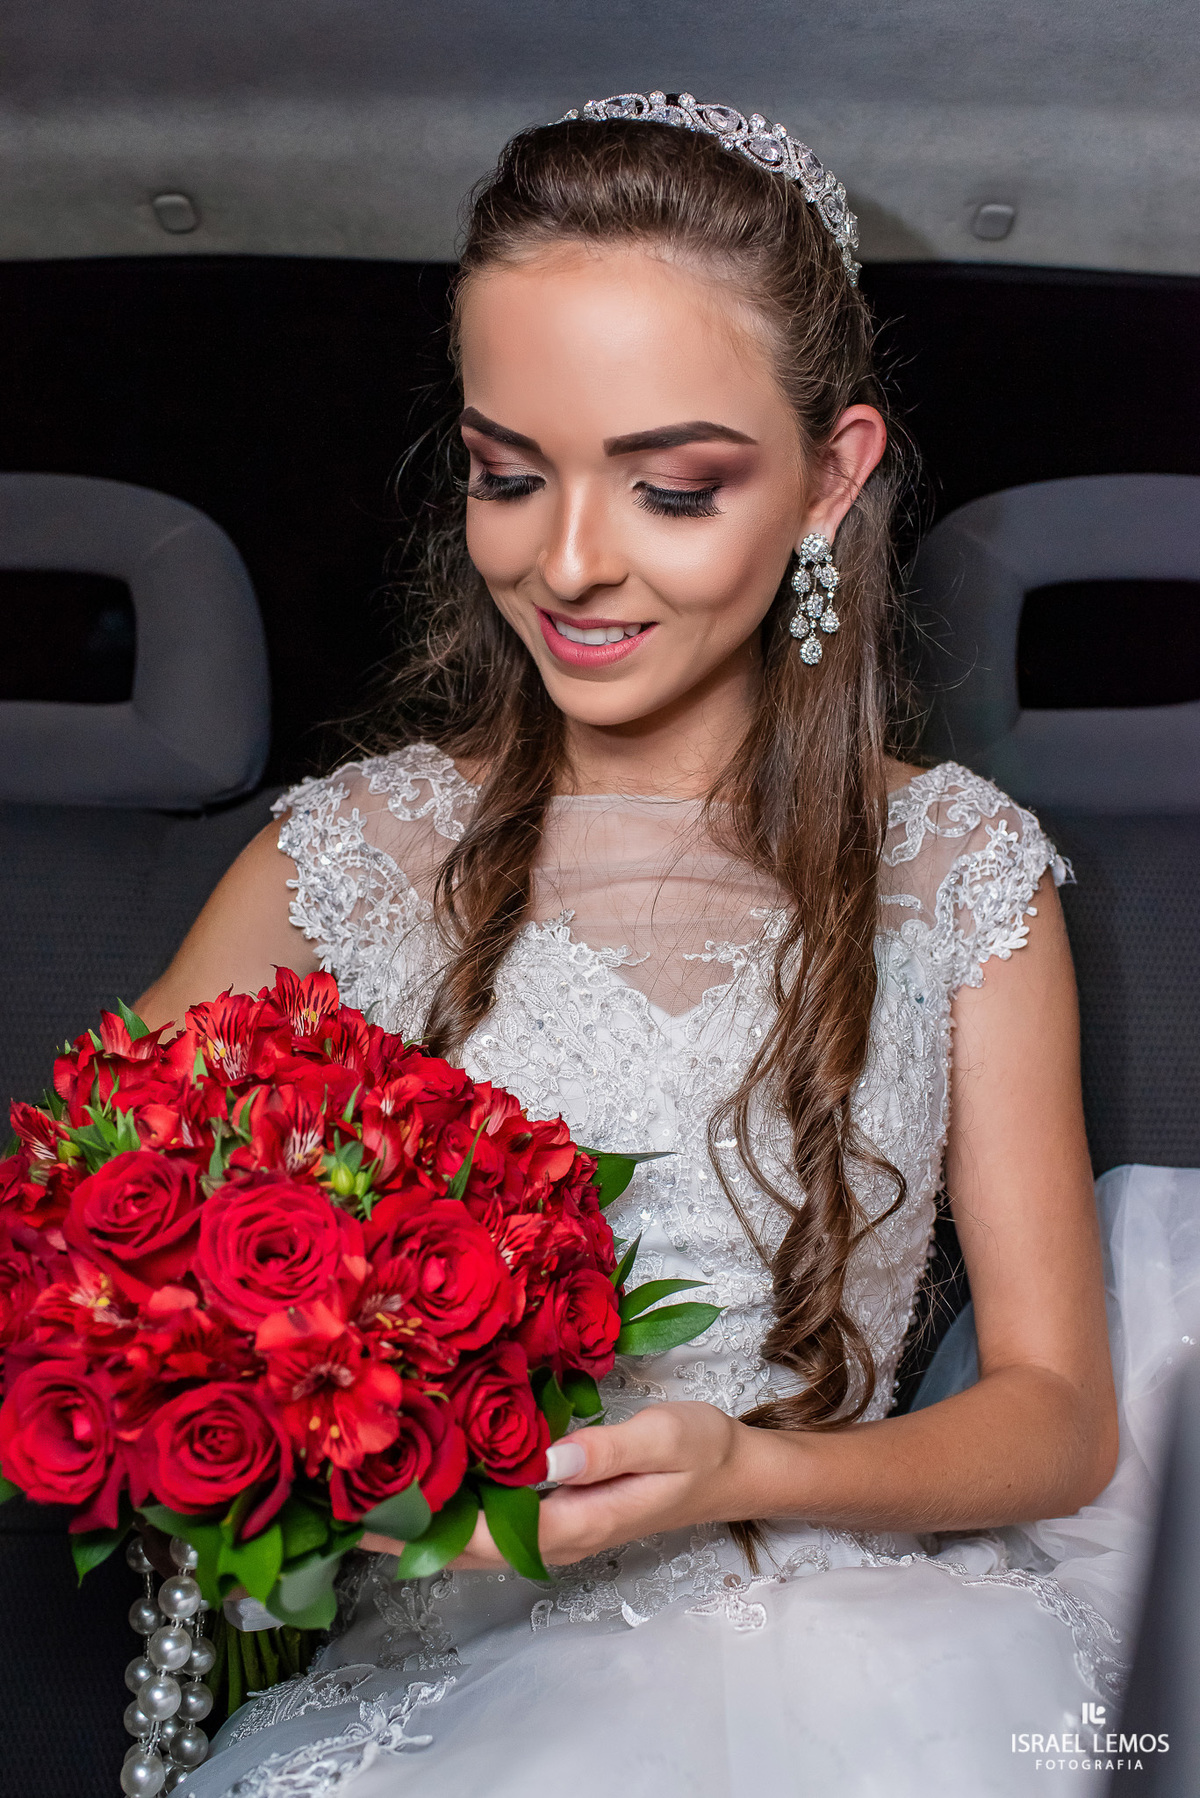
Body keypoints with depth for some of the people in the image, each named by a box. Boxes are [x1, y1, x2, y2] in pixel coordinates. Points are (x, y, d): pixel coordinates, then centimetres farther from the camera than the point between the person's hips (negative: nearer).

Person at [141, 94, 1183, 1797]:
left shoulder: (959, 869, 2)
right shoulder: (352, 857, 2)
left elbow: (1060, 1414, 4)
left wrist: (743, 1473, -16)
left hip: (850, 1651, 1)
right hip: (447, 1656, 0)